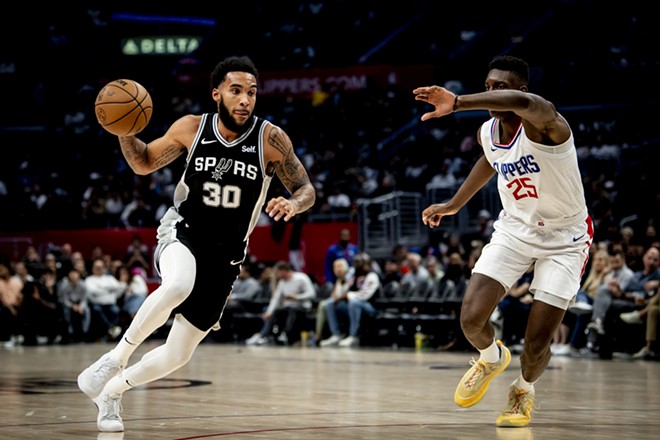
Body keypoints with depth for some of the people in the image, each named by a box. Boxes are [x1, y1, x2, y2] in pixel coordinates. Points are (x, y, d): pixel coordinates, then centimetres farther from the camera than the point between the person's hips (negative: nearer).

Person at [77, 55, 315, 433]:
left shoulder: (270, 138, -11)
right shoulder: (191, 128, -7)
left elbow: (306, 190, -3)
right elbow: (144, 163, 9)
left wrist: (293, 204, -27)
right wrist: (124, 131, -11)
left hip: (226, 255, 1)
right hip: (182, 233, -1)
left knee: (178, 356, 2)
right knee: (178, 286, -39)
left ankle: (113, 390, 29)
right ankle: (116, 357, -18)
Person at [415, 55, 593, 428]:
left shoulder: (543, 125, -29)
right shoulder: (486, 133, -5)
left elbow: (522, 103, -56)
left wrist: (457, 103, -65)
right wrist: (454, 204, 27)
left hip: (564, 239, -5)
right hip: (515, 229, 5)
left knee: (537, 344, -6)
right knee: (472, 319, -10)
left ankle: (524, 389, 30)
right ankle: (492, 358, 26)